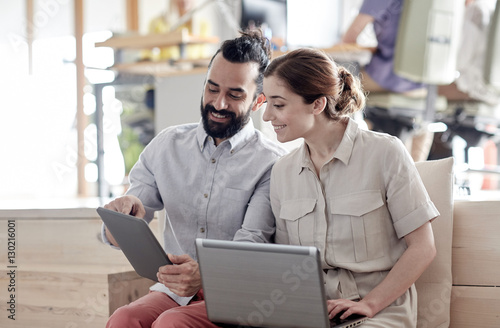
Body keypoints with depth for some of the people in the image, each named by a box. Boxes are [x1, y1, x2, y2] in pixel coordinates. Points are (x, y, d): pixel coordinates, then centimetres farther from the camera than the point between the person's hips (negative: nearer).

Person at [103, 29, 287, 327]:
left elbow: (252, 245, -14)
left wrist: (206, 275, -36)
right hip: (173, 292, 4)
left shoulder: (273, 164, -3)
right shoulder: (166, 146, 11)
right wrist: (123, 216, -14)